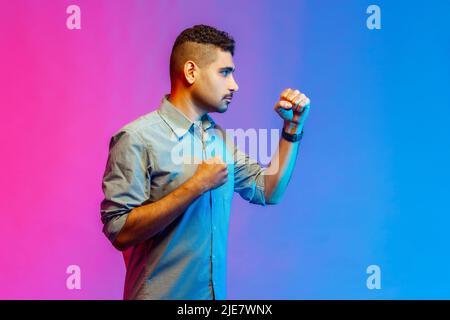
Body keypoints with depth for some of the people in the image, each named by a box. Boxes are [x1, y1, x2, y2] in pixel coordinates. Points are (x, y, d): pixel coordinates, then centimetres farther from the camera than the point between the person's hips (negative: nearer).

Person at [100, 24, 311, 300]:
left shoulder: (221, 138, 6)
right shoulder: (137, 138, -17)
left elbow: (268, 191, 9)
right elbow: (119, 232, -22)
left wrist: (292, 127, 1)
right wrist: (195, 187, -24)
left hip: (216, 292, 7)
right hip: (162, 294, -7)